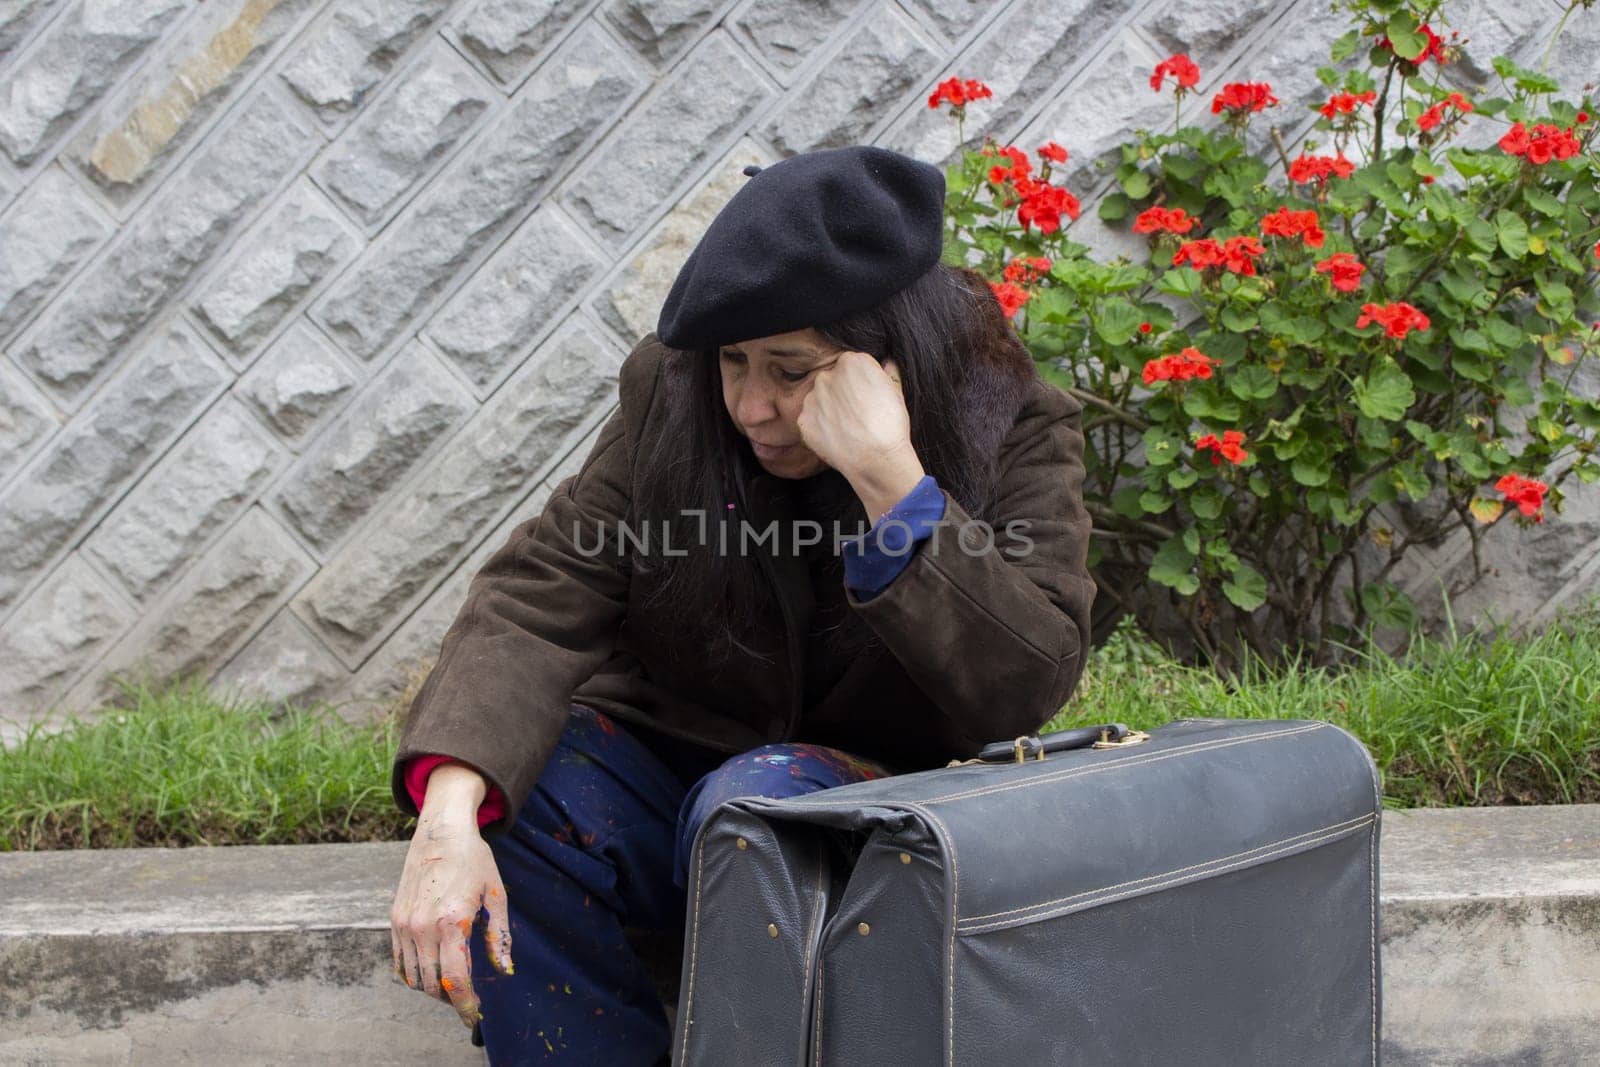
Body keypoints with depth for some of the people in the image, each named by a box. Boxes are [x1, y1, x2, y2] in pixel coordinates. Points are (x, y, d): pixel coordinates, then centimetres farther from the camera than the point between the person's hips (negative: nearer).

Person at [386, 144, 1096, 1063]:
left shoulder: (1014, 429, -13)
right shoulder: (674, 391, -7)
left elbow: (1029, 688, -26)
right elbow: (540, 599, -15)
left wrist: (889, 475, -35)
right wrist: (451, 808, -33)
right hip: (675, 762, 3)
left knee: (756, 801, -35)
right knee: (495, 805, -26)